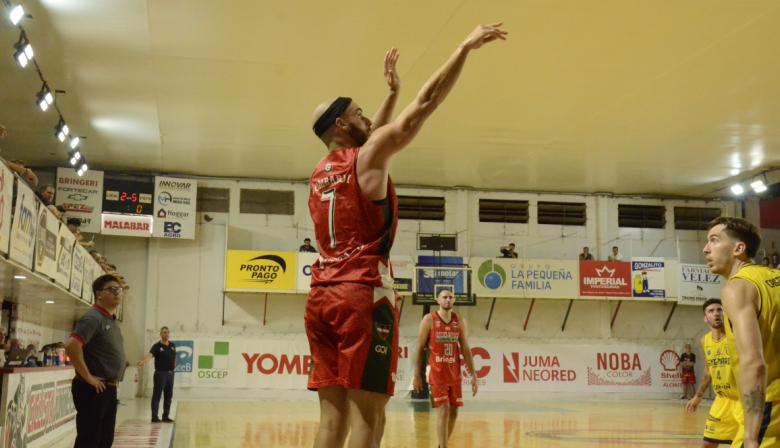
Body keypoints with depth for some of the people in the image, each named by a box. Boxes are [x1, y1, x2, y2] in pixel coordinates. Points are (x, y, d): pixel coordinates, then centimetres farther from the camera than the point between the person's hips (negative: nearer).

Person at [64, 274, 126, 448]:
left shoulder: (111, 320, 14)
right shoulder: (93, 318, -14)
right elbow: (71, 345, -28)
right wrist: (87, 377, -22)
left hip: (109, 389, 9)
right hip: (93, 390, -9)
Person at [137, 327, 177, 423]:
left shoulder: (172, 345, 8)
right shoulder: (157, 346, -10)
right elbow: (150, 354, -27)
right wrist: (142, 361, -44)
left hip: (170, 373, 6)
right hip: (160, 373, -6)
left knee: (168, 396, 11)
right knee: (157, 395, -3)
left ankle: (166, 416, 20)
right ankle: (154, 416, 2)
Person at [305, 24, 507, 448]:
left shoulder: (320, 171, 19)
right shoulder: (369, 156, -2)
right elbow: (425, 104, -1)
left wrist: (391, 91, 40)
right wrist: (466, 47, 6)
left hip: (322, 295, 8)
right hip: (364, 293, -7)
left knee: (333, 413, 6)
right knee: (367, 413, -7)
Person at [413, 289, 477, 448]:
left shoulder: (459, 321, 7)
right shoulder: (429, 320, -4)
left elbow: (466, 349, 8)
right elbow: (420, 348, -3)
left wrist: (473, 376, 3)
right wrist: (417, 375, -7)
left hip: (454, 373, 4)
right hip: (437, 372, -4)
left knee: (453, 412, 8)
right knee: (444, 410, -12)